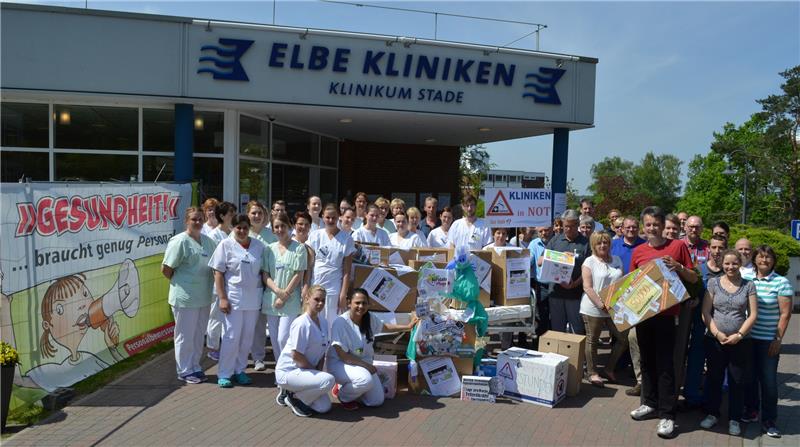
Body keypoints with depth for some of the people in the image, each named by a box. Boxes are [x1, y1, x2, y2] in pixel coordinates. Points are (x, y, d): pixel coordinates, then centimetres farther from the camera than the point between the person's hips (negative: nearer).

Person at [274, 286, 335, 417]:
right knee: (328, 380, -27)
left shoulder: (323, 322, 5)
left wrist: (319, 371, -3)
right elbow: (296, 356, -20)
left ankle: (289, 391, 17)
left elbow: (322, 352, 10)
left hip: (304, 371, 8)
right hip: (288, 371, -8)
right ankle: (295, 399, -5)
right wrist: (316, 371, -11)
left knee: (325, 406, -1)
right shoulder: (301, 323, -20)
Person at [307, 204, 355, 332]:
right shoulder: (315, 236, 5)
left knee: (331, 325, 1)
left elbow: (347, 271, -2)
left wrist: (343, 294, -7)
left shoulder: (346, 239, -1)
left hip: (333, 289, -2)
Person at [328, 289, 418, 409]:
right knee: (365, 379, -35)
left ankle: (346, 386, 22)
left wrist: (408, 326, 16)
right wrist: (366, 365, -23)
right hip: (340, 364, -7)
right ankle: (343, 395, -4)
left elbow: (384, 327, 18)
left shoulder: (370, 318, -5)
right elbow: (342, 355, -23)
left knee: (377, 400, 0)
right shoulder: (341, 323, -25)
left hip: (364, 363, 7)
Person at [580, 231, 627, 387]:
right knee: (592, 341, 4)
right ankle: (592, 373, 19)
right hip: (593, 309, -5)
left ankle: (609, 368, 23)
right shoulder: (589, 262, -5)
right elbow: (587, 287, -11)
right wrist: (601, 305, -18)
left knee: (623, 338, 5)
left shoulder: (617, 260, 11)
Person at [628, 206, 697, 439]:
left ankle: (667, 415, 3)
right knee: (646, 360, 14)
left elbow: (693, 278, 3)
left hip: (665, 313, -4)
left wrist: (679, 267, -15)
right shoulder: (638, 251, 8)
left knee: (665, 364, -3)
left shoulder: (678, 246, -1)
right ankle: (650, 403, 27)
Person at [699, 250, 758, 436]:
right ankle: (712, 413, 24)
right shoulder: (713, 283, 1)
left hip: (740, 342, 0)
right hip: (715, 340, 0)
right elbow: (705, 312, 0)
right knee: (714, 378, 9)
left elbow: (753, 315, 0)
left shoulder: (748, 285, 2)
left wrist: (739, 335, -10)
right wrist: (717, 333, -11)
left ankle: (734, 419, 21)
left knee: (737, 381, 7)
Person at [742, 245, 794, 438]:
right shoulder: (746, 279, 4)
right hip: (747, 337, 3)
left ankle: (769, 421, 14)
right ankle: (751, 410, 29)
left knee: (768, 379, 2)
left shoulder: (781, 282, -5)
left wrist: (778, 339, -8)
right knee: (750, 376, 12)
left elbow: (785, 314, -5)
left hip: (768, 340, -3)